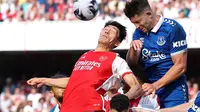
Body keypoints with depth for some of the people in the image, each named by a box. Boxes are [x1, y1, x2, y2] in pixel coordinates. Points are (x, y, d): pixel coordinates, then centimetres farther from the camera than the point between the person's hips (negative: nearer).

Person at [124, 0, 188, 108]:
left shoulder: (173, 29, -11)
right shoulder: (139, 32, 9)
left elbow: (180, 67, -13)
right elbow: (131, 63, 10)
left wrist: (155, 86, -17)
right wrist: (133, 48, -11)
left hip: (173, 90, -5)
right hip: (150, 90, 6)